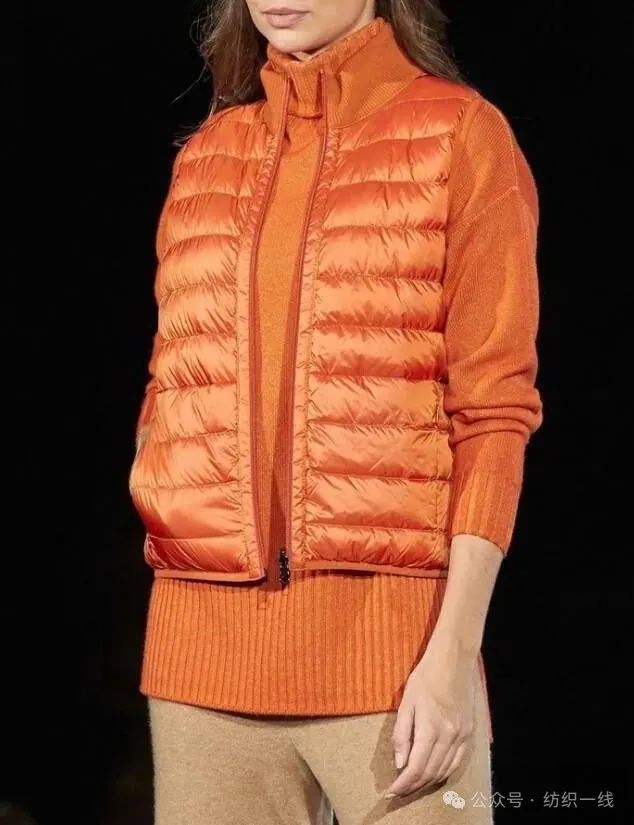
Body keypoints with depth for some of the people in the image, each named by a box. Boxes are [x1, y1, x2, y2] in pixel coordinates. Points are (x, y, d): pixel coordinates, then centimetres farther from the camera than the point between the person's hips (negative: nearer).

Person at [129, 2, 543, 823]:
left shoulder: (460, 132, 1)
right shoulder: (205, 154, 15)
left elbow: (495, 408, -5)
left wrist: (456, 649, -12)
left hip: (387, 634, -4)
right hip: (205, 642, 4)